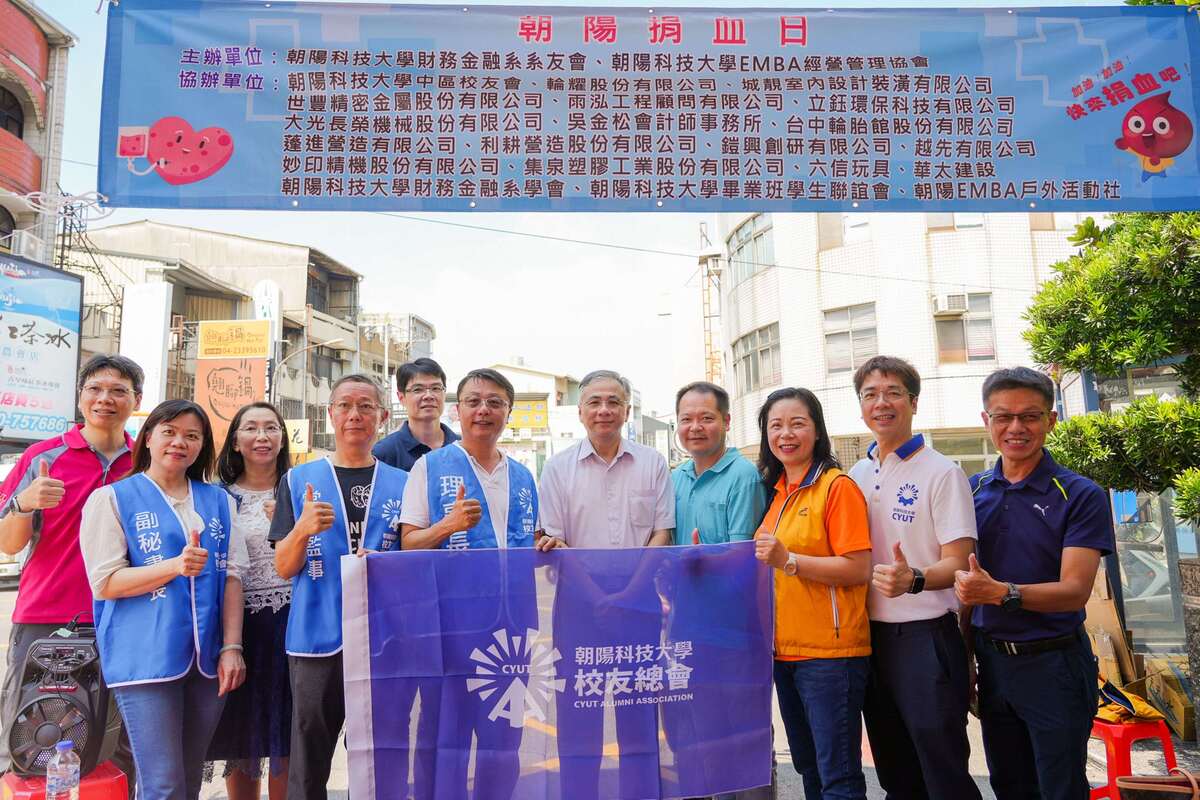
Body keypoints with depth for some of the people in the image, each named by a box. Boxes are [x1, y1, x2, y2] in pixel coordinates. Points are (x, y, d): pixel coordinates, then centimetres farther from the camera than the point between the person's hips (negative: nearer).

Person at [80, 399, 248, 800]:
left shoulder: (219, 501, 12)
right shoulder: (113, 499, 2)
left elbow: (232, 576, 7)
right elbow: (105, 583, -5)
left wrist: (232, 647, -2)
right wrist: (174, 566, -19)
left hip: (207, 660, 4)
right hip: (146, 658, -4)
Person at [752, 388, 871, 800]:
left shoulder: (837, 486, -12)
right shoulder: (776, 491, 10)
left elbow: (859, 569, -18)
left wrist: (787, 560, -23)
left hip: (830, 652, -8)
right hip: (784, 650, 8)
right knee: (808, 766, 20)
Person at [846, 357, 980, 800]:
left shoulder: (941, 472, -8)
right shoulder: (855, 476, 9)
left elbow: (957, 564, -13)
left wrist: (913, 579, -32)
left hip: (925, 637, -5)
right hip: (871, 635, 6)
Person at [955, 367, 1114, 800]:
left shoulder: (1081, 496, -10)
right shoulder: (973, 490, 3)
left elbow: (1075, 590, -18)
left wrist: (1002, 593, -34)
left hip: (1053, 663, -4)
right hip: (990, 661, 4)